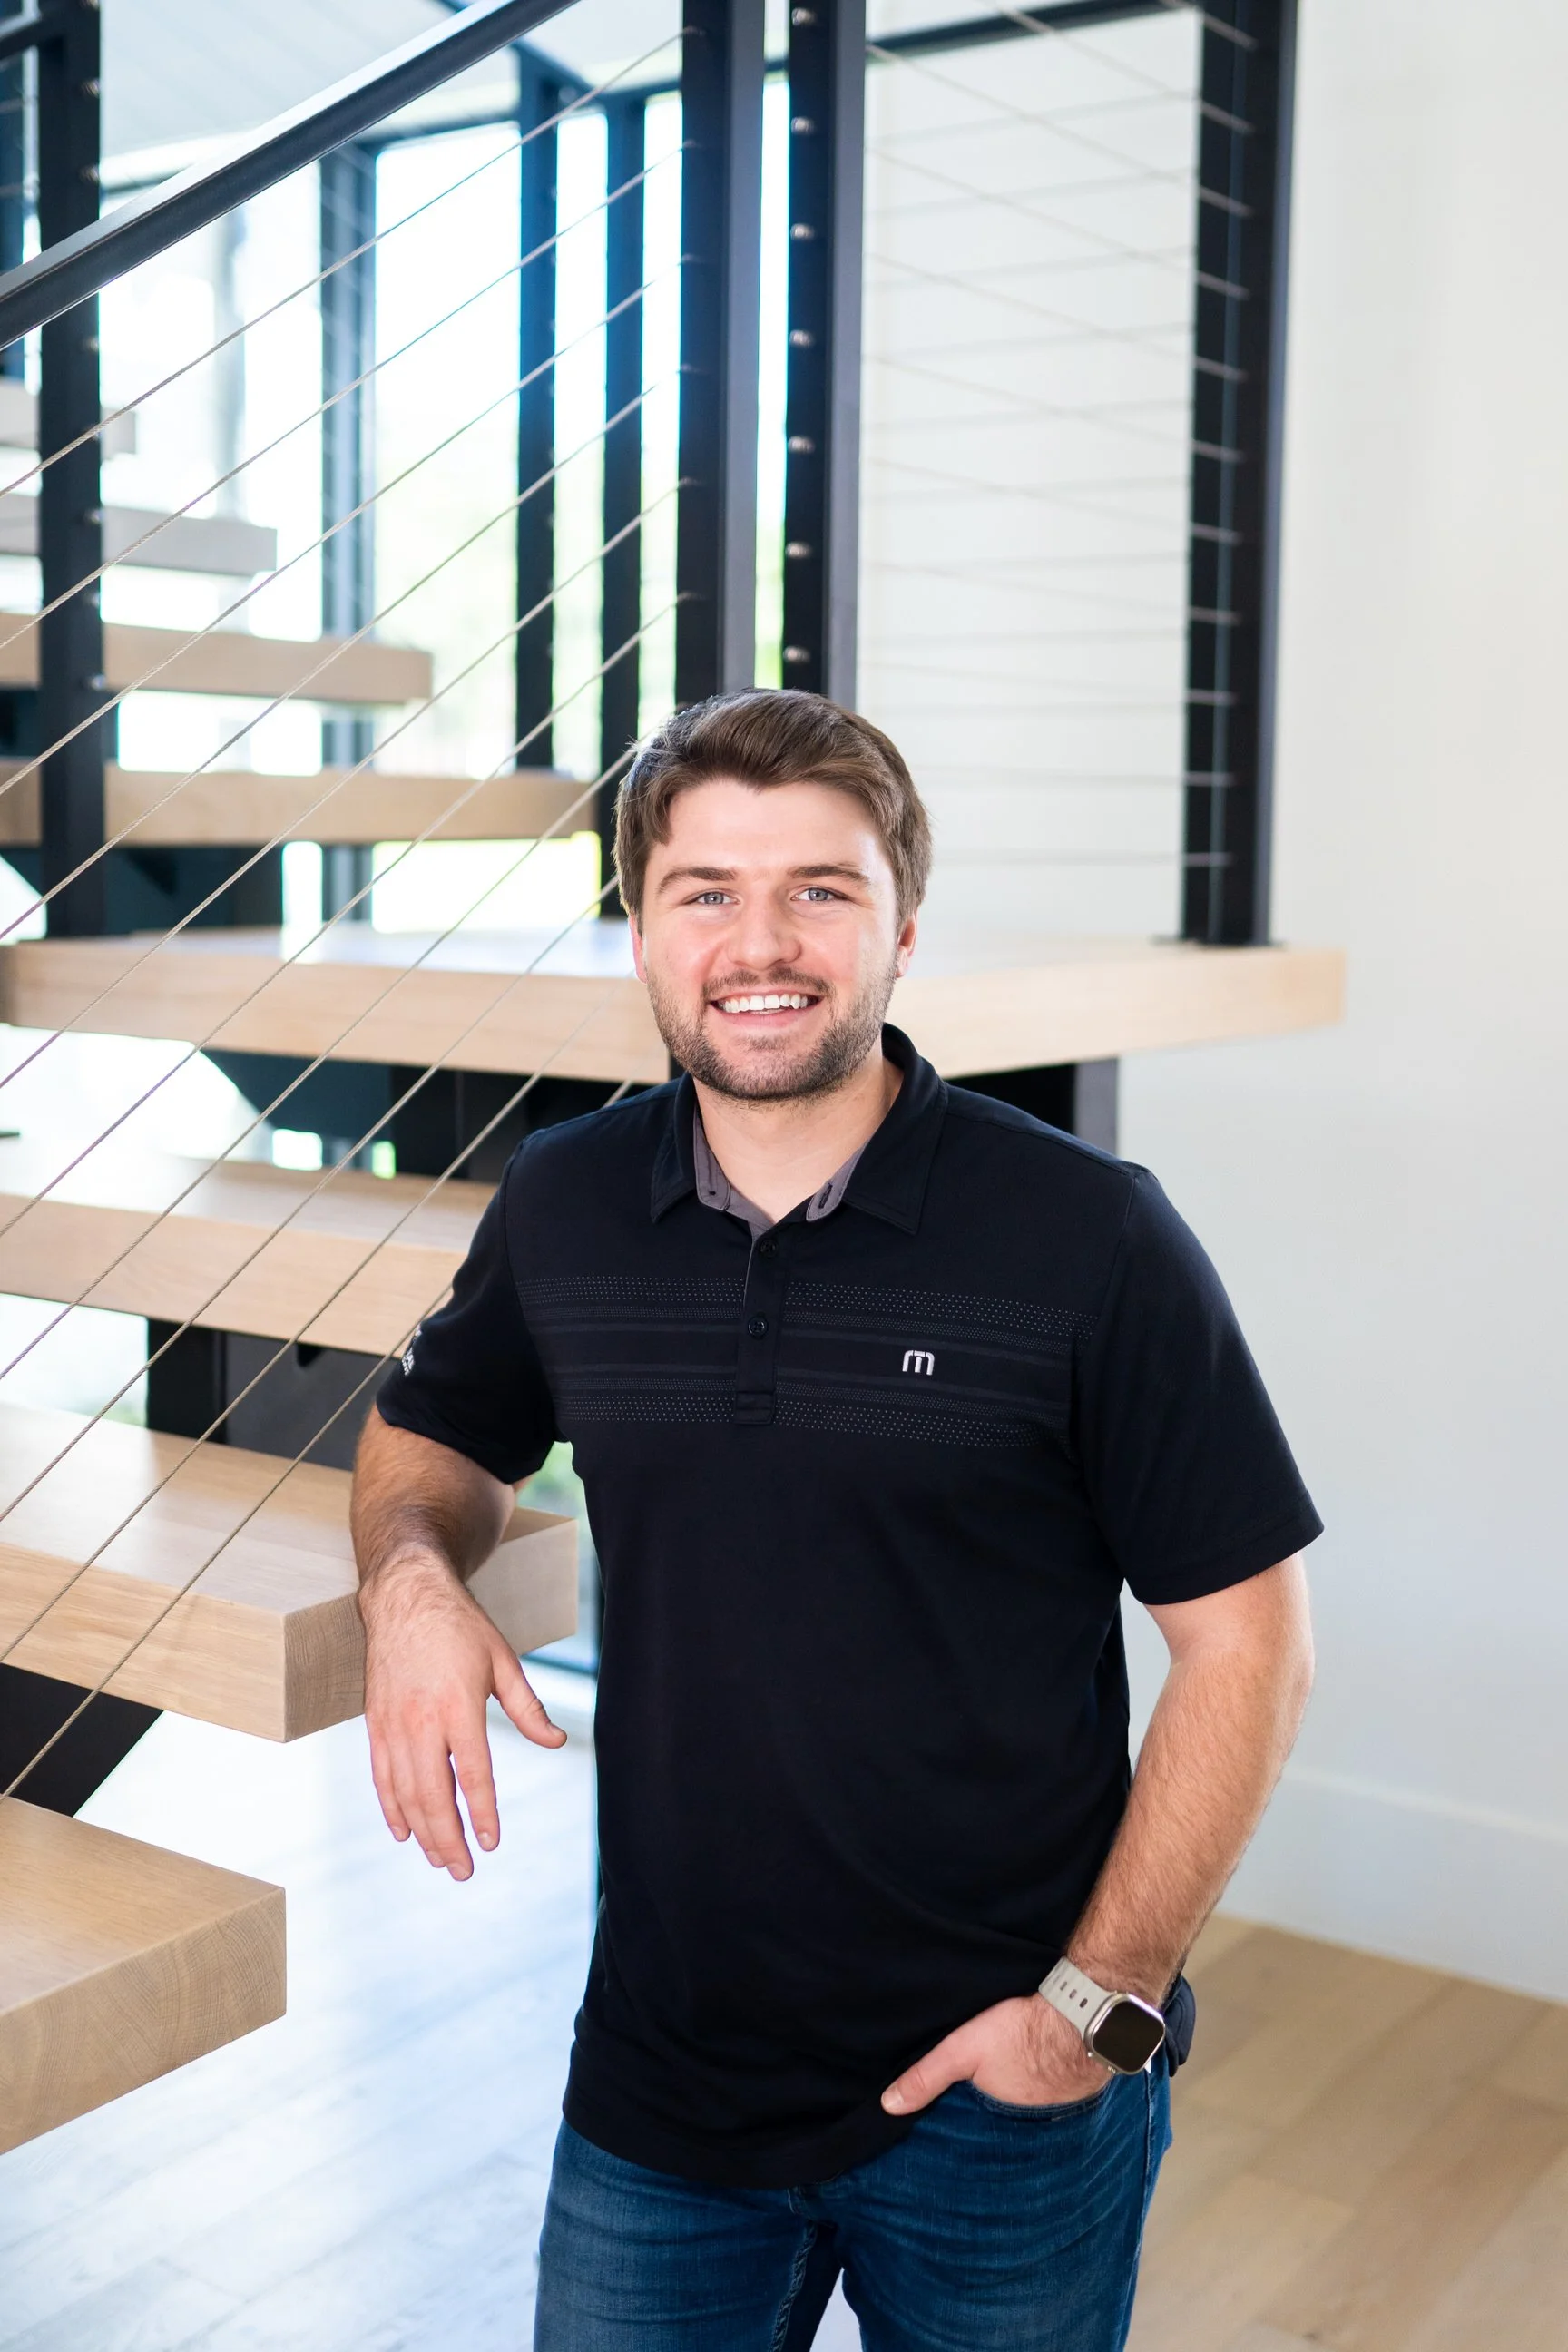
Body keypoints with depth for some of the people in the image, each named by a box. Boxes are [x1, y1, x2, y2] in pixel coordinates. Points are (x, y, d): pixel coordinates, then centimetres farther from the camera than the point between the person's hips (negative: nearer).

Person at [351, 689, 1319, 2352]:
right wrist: (411, 1576, -6)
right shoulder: (561, 1209, -2)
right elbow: (433, 1439, 16)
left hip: (1003, 2100, -3)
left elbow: (1246, 1644, -10)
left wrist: (1098, 2007, -12)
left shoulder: (1089, 1238, -14)